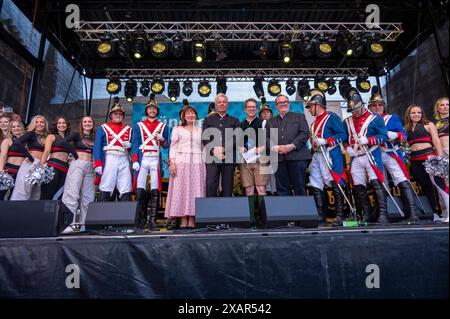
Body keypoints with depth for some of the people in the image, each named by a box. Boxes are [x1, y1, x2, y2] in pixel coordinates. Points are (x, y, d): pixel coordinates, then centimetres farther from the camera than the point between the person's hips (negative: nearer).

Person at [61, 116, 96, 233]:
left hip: (90, 167, 4)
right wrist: (74, 154, -6)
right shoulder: (76, 134, 6)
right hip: (77, 164, -4)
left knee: (88, 196, 4)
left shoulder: (94, 138, 16)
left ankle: (84, 223, 11)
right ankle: (69, 223, -11)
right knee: (72, 193, -11)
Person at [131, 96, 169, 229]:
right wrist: (134, 161, -6)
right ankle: (141, 219, 4)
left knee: (155, 191, -4)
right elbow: (134, 144, 6)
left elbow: (166, 145, 13)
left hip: (156, 160, 0)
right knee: (140, 190, -6)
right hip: (142, 159, 0)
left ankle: (152, 219, 1)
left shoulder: (163, 126, 16)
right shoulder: (138, 126, 14)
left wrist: (161, 139, -8)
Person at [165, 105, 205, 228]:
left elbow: (203, 148, 13)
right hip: (181, 162, -1)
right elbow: (173, 147, 6)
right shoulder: (177, 129, 14)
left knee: (195, 189, -3)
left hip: (197, 163, 1)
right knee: (181, 189, -5)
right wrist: (172, 162, -6)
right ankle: (183, 220, -2)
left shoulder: (200, 130, 18)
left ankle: (192, 220, 0)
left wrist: (204, 162, 2)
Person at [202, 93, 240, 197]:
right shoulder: (208, 119, 17)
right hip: (212, 157, 0)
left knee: (227, 186, 2)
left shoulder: (234, 121, 15)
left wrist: (223, 149, -13)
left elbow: (236, 138, 1)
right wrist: (213, 150, -11)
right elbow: (205, 138, 6)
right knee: (210, 185, -8)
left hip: (229, 157, 0)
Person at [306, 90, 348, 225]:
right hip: (316, 156, 9)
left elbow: (343, 135, -12)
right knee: (315, 186, 6)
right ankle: (320, 216, 14)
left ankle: (340, 216, 3)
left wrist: (325, 141, -17)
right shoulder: (315, 122, 22)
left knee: (335, 185, -5)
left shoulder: (331, 117, -5)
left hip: (330, 155, -9)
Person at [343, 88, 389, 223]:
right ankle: (366, 216, 15)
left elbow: (383, 136, -5)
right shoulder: (347, 122, 15)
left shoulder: (375, 118, 1)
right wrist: (347, 147, 3)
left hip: (371, 156, -5)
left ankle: (382, 215, -7)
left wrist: (367, 140, -18)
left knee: (377, 184, -11)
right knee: (358, 188, 5)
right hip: (355, 159, 5)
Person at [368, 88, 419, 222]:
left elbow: (403, 135, 4)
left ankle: (413, 214, -15)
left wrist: (394, 135, -17)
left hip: (391, 154, -1)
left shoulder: (393, 118, 14)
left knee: (403, 182, -14)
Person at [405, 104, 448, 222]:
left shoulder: (428, 125, 8)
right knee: (425, 186, 9)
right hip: (414, 161, 4)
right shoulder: (406, 129, 16)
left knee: (438, 182, -14)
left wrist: (440, 157, -9)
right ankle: (435, 213, 19)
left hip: (429, 156, -4)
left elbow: (436, 141, 0)